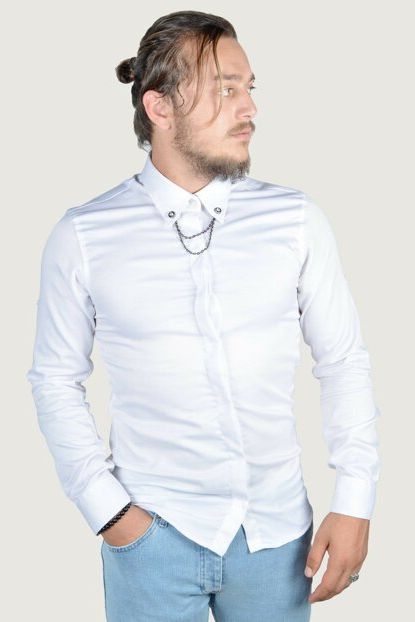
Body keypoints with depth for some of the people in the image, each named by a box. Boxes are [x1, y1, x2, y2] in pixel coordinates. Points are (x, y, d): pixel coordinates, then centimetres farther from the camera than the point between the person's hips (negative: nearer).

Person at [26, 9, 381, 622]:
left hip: (278, 528, 2)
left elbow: (344, 362, 1)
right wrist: (107, 508, -5)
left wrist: (354, 503, -3)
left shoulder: (297, 219, -4)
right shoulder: (83, 237, -7)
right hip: (153, 532, -1)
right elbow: (56, 381, 1)